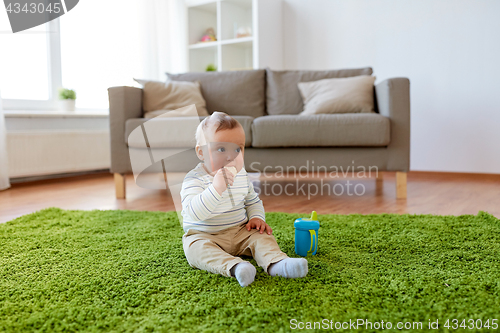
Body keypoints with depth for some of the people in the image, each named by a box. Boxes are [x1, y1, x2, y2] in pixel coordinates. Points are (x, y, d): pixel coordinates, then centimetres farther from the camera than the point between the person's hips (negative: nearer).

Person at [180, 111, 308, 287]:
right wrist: (216, 188, -45)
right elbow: (194, 214, -34)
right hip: (204, 235, -5)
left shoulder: (241, 175, 2)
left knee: (261, 235, -16)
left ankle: (276, 263, -38)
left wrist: (256, 217, -4)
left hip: (239, 233, 5)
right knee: (196, 248, -33)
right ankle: (234, 267, -52)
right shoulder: (195, 179, -18)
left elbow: (253, 201, 18)